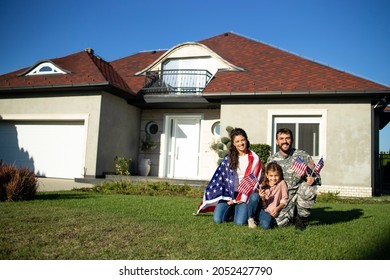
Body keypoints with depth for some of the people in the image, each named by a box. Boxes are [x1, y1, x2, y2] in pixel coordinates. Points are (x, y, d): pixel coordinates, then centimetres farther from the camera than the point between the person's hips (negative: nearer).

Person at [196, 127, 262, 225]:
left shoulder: (254, 158, 1)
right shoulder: (229, 158, 6)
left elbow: (254, 180, -1)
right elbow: (221, 176, 4)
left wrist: (243, 197, -7)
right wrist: (230, 198, -4)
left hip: (245, 194, -2)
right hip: (229, 192, 2)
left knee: (240, 221, -21)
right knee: (217, 219, -15)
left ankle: (241, 209, 14)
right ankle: (232, 210, 17)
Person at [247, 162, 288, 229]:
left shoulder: (282, 183, -1)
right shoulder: (264, 185, 4)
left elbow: (285, 200, -2)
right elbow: (264, 205, 2)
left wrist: (277, 208, -18)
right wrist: (262, 198, -19)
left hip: (271, 213, -3)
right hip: (261, 209, 3)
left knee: (266, 225, -36)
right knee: (254, 196, -27)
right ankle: (251, 218, -8)